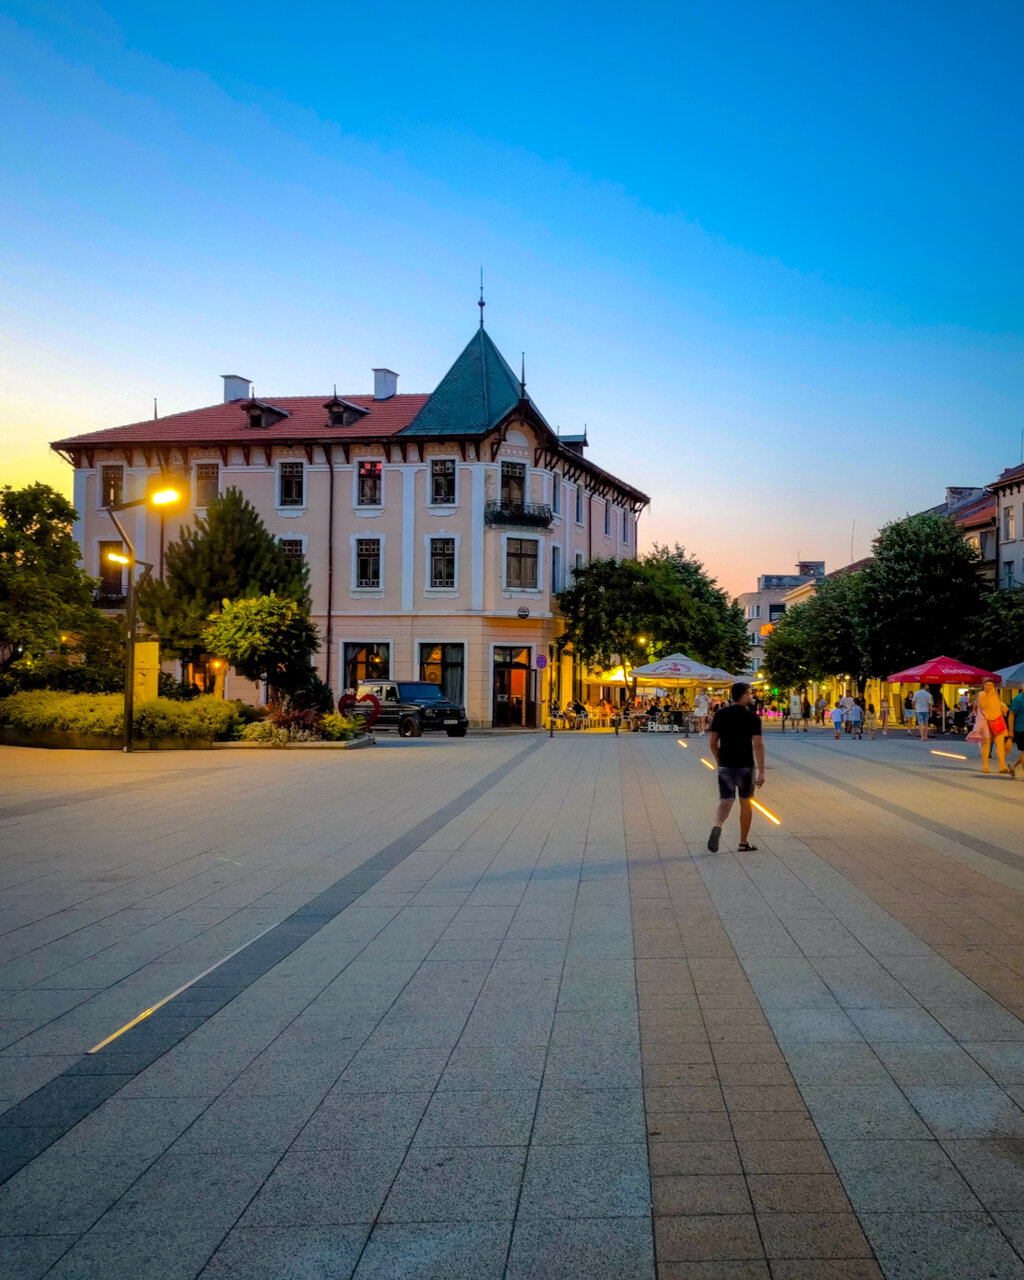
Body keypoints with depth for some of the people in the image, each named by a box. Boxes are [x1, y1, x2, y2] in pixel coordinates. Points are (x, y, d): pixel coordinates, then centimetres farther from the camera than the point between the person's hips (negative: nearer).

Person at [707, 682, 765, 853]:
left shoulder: (720, 714, 2)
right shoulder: (752, 717, -9)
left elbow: (713, 742, 6)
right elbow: (758, 745, -15)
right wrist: (761, 772, -13)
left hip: (725, 766, 3)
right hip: (745, 766, -3)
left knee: (725, 802, 6)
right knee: (745, 803, 12)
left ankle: (717, 826, -24)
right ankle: (743, 843, 19)